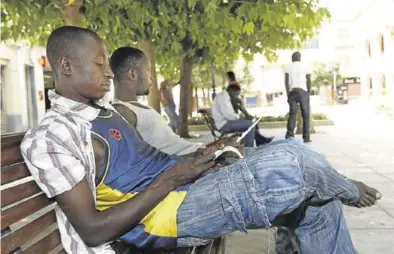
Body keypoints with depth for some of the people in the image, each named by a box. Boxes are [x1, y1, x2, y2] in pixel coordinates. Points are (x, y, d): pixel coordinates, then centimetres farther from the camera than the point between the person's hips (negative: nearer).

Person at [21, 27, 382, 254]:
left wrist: (189, 161, 4)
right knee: (288, 159, -24)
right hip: (160, 213, -9)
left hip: (179, 189, 9)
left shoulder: (102, 111, 17)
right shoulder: (50, 136, -11)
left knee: (316, 201, 4)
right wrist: (171, 178, -17)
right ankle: (349, 191, 11)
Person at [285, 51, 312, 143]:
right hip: (303, 92, -1)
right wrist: (308, 93, 8)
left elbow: (286, 81, 0)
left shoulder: (288, 67, 11)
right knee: (305, 115, 6)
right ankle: (306, 137, 2)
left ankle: (289, 136, -19)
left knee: (292, 114, -2)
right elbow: (309, 81, 3)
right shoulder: (305, 66, 12)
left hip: (292, 92, 1)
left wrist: (288, 94, 1)